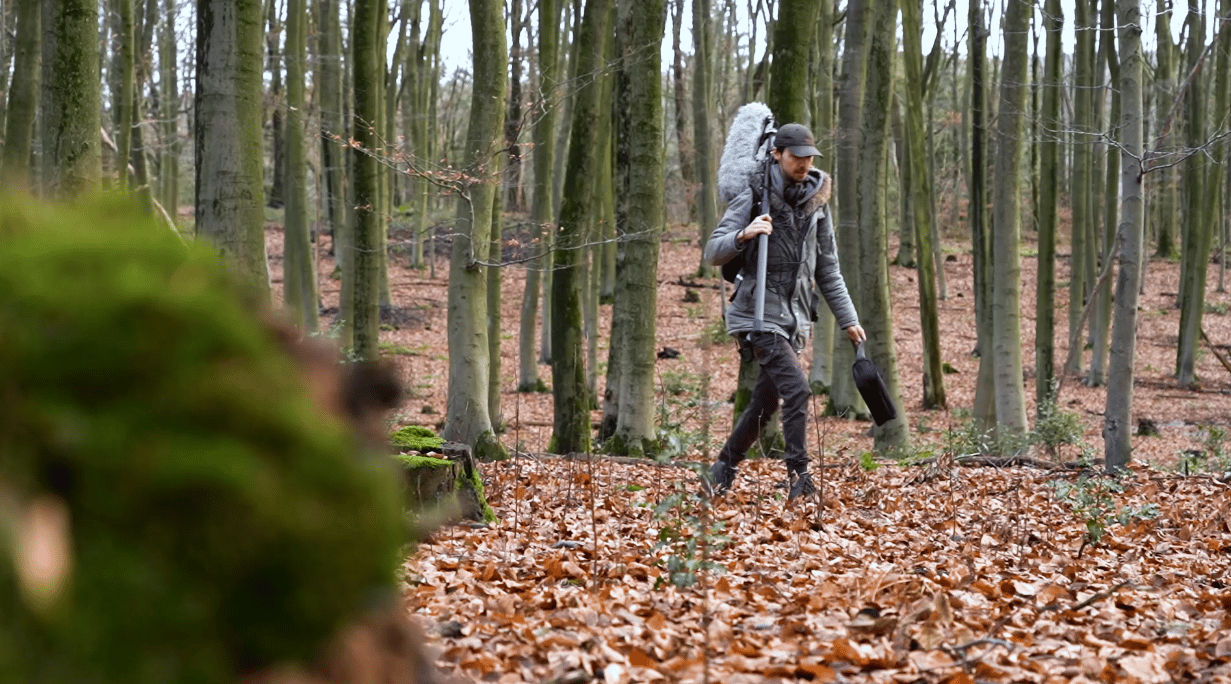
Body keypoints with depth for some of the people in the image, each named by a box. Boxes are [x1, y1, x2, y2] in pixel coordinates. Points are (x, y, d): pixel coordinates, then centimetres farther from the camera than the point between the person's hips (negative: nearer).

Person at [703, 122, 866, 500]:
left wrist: (847, 318, 15)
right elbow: (713, 252, -11)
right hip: (758, 312, -6)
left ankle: (722, 471, 26)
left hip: (795, 316, 6)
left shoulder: (817, 202, 9)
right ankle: (798, 475, -14)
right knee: (796, 388, -19)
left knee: (766, 402, 10)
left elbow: (827, 268, 17)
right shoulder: (754, 198, -8)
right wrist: (744, 235, -30)